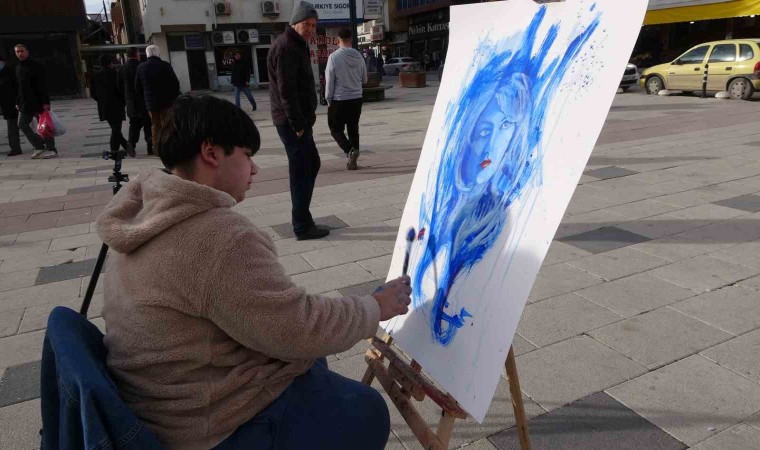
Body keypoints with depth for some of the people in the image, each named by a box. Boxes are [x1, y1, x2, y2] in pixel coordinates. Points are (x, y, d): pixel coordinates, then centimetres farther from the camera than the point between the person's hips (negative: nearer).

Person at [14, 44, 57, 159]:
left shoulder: (36, 66, -8)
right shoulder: (18, 67, 13)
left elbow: (43, 86, -14)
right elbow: (18, 86, 18)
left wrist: (45, 102, -21)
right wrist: (18, 102, 14)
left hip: (38, 102, -7)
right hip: (24, 104, 8)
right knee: (22, 124, 7)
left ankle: (51, 149, 5)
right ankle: (39, 147, 13)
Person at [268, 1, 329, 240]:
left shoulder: (298, 45, 18)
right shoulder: (285, 47, -15)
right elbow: (286, 90, -21)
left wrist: (308, 115, 14)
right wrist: (298, 124, -21)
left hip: (299, 119, 11)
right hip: (292, 121, -11)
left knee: (311, 164, 17)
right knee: (300, 171, -6)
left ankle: (302, 218, 25)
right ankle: (302, 226, 3)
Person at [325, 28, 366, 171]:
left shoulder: (334, 57, -12)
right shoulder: (358, 56, 1)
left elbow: (329, 81, -10)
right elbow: (364, 79, 11)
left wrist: (329, 99, 0)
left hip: (339, 100, -4)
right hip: (356, 98, 4)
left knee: (336, 128, 7)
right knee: (353, 128, 13)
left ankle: (349, 150, -16)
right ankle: (352, 159, 14)